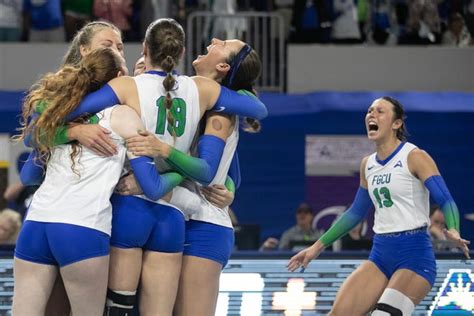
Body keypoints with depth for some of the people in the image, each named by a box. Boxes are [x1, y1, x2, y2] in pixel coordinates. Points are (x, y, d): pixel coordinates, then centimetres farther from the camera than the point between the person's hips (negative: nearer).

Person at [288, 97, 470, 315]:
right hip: (380, 254, 7)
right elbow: (356, 212, 25)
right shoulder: (367, 164, 13)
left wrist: (453, 232, -35)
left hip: (414, 253, -6)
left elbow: (446, 201, -14)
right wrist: (318, 246, 25)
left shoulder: (414, 157, -7)